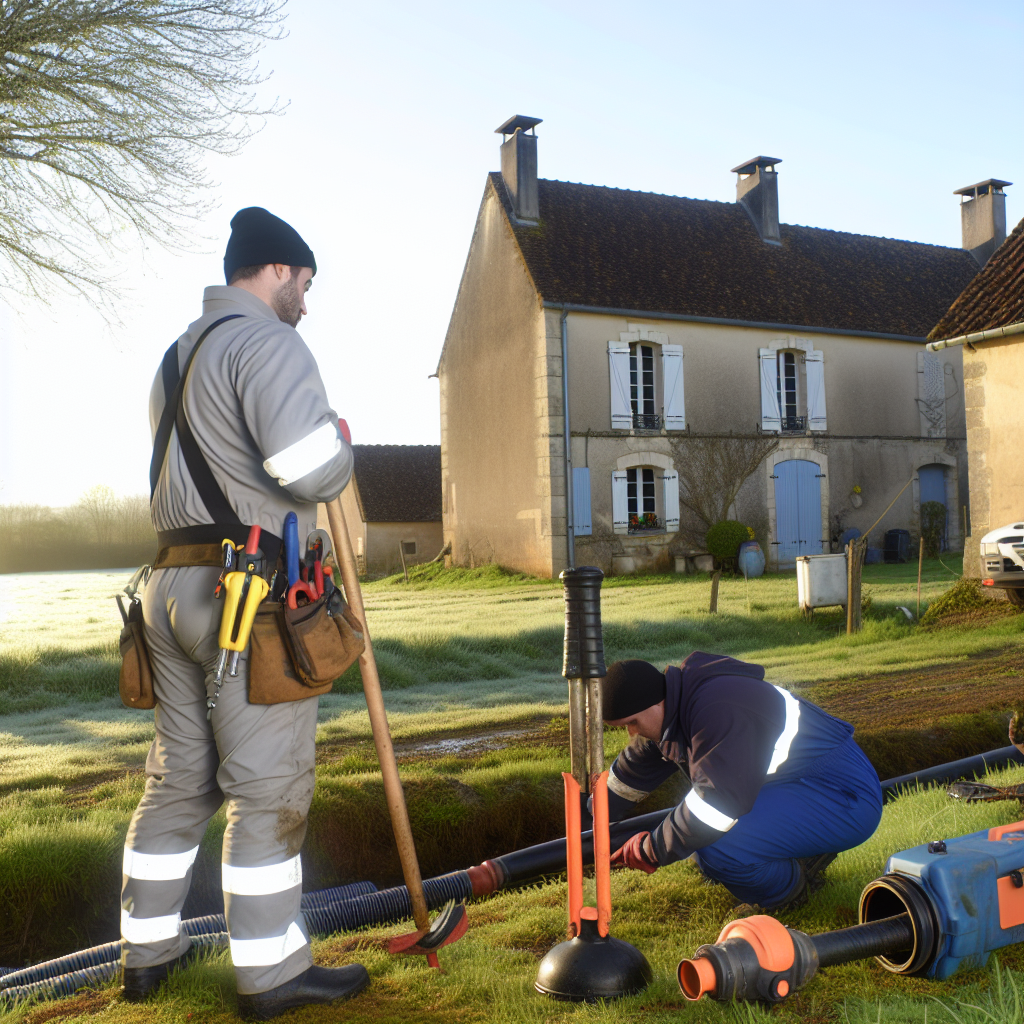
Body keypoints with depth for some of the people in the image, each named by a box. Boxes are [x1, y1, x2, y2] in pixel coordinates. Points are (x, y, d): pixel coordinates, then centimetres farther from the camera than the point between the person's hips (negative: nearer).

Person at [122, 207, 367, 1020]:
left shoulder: (177, 357, 22)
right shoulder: (265, 342, -9)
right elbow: (314, 467, -22)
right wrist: (338, 442, 0)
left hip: (174, 584, 9)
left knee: (179, 778, 16)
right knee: (268, 786, -1)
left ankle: (148, 950, 27)